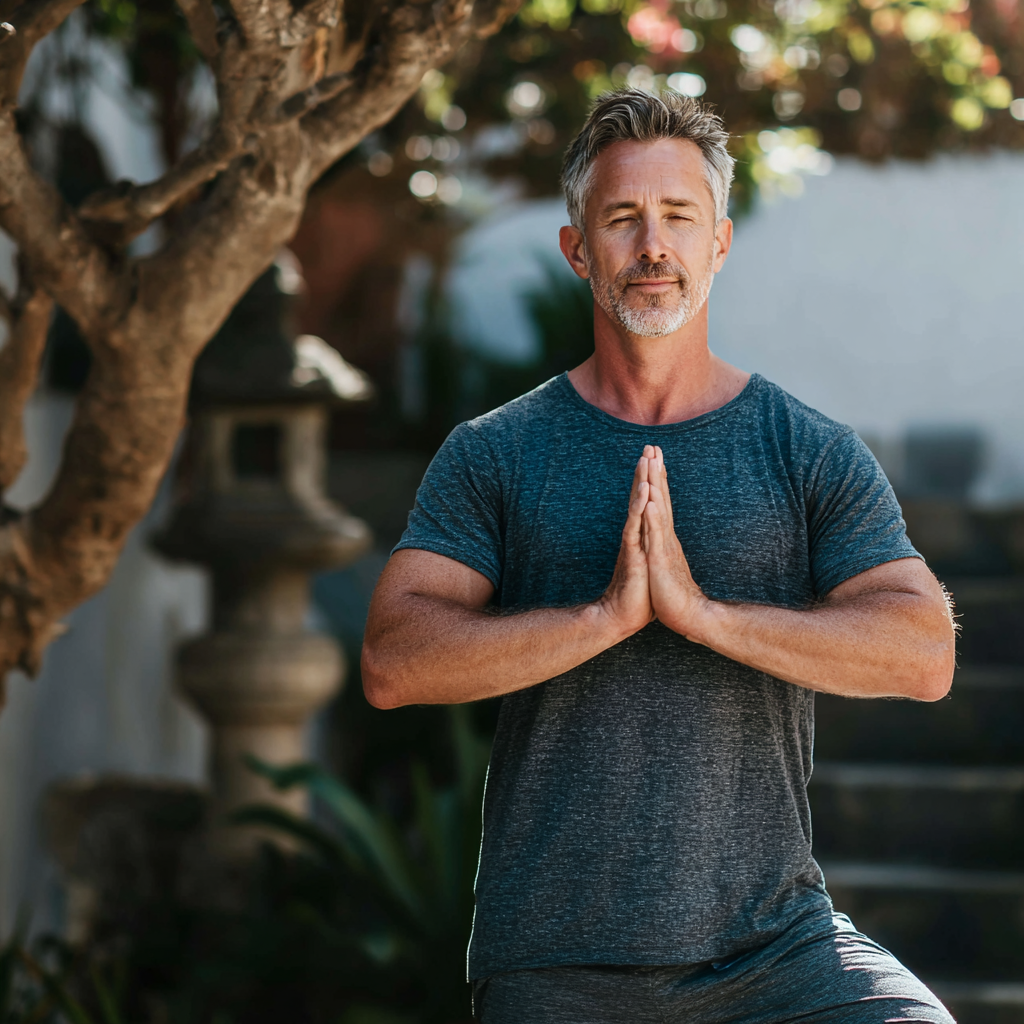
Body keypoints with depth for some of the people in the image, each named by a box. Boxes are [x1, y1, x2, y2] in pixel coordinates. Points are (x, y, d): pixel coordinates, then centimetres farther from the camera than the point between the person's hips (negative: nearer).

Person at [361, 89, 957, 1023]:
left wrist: (702, 610, -16)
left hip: (774, 940, 0)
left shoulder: (814, 456, 6)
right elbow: (393, 664, -5)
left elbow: (924, 655, -7)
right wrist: (606, 615, -16)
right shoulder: (493, 456, 7)